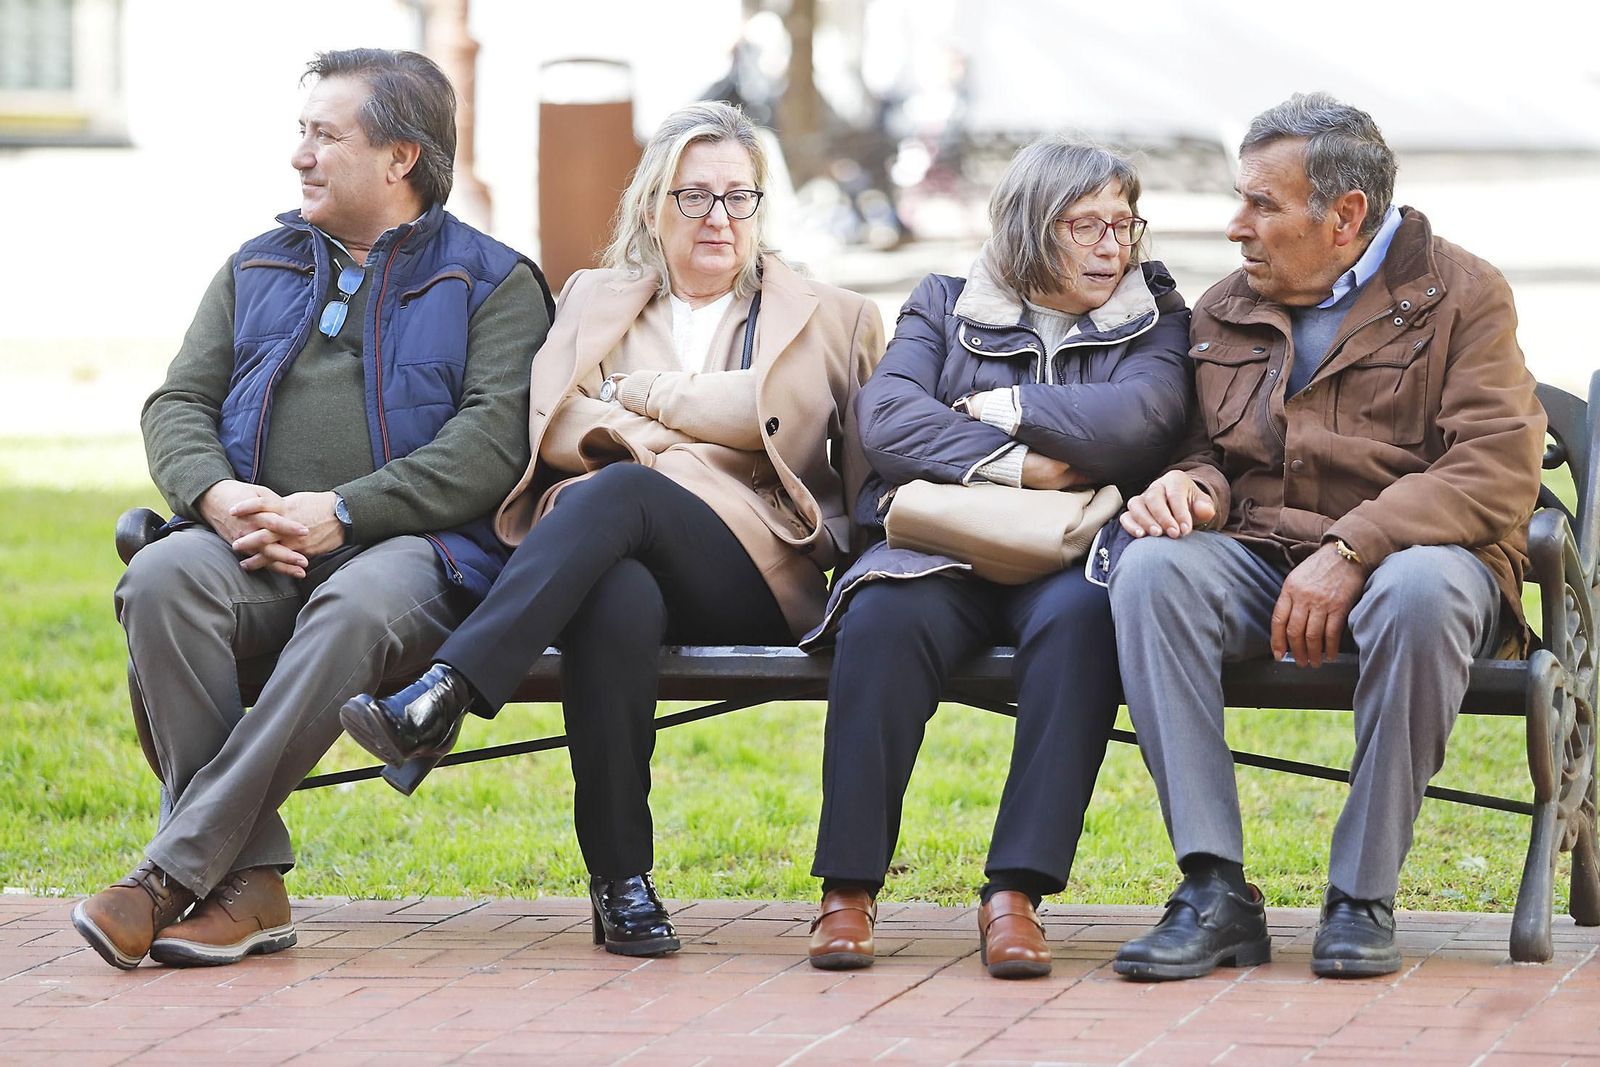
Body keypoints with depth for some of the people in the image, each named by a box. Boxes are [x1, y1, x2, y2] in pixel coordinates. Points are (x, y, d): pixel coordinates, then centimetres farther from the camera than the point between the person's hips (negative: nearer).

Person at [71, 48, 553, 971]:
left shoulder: (494, 281, 11)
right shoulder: (256, 270, 26)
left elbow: (497, 436, -5)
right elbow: (178, 403, 17)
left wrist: (341, 513, -16)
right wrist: (216, 495, -8)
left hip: (412, 545, -4)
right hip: (252, 546, 4)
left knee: (355, 609, -40)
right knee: (162, 577, -31)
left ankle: (172, 874, -39)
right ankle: (249, 882, -32)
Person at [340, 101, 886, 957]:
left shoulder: (827, 318, 24)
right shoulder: (594, 299, 25)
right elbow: (553, 422, 8)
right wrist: (699, 436, -1)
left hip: (750, 579, -1)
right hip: (612, 561, 1)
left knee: (621, 493, -35)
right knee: (618, 607, -39)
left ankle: (443, 695, -49)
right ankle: (620, 881, -37)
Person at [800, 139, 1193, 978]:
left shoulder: (1153, 318, 16)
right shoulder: (944, 306, 17)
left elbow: (1142, 418, -6)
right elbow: (886, 418, -1)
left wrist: (1004, 406, -1)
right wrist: (1013, 464, -10)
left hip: (1070, 556, 0)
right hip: (941, 545, 1)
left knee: (1081, 616, -37)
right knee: (882, 615, -34)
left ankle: (1015, 892, -39)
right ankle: (848, 890, -30)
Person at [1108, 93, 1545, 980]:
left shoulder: (1460, 294, 1)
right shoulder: (1224, 312, 17)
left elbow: (1497, 473, -11)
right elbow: (1210, 451, 26)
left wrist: (1352, 548, -24)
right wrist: (1190, 485, -2)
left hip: (1413, 551, -4)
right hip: (1259, 561, 4)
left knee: (1421, 591, -40)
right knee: (1151, 566, -29)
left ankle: (1363, 897, -26)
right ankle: (1215, 892, -31)